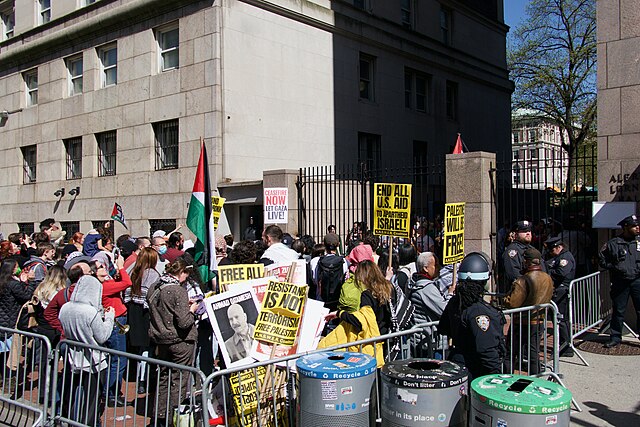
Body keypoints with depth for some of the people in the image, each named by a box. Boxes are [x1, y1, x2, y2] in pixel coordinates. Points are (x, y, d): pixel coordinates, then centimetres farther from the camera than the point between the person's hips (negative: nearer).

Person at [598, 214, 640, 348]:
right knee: (618, 311, 7)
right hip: (620, 282, -1)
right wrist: (614, 267, -5)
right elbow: (602, 260, 7)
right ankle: (615, 338, 16)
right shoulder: (612, 244, 0)